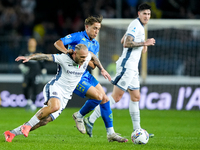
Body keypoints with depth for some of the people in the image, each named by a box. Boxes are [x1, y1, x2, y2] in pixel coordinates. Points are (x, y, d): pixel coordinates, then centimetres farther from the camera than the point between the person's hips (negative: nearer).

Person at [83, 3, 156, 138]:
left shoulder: (139, 26, 18)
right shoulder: (136, 25, -12)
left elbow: (123, 41, 28)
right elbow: (126, 43, -22)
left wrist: (141, 45, 20)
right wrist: (144, 43, -21)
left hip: (132, 68, 11)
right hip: (127, 66, -11)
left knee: (136, 97, 10)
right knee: (116, 97, -12)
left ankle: (137, 130, 14)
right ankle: (91, 120, -12)